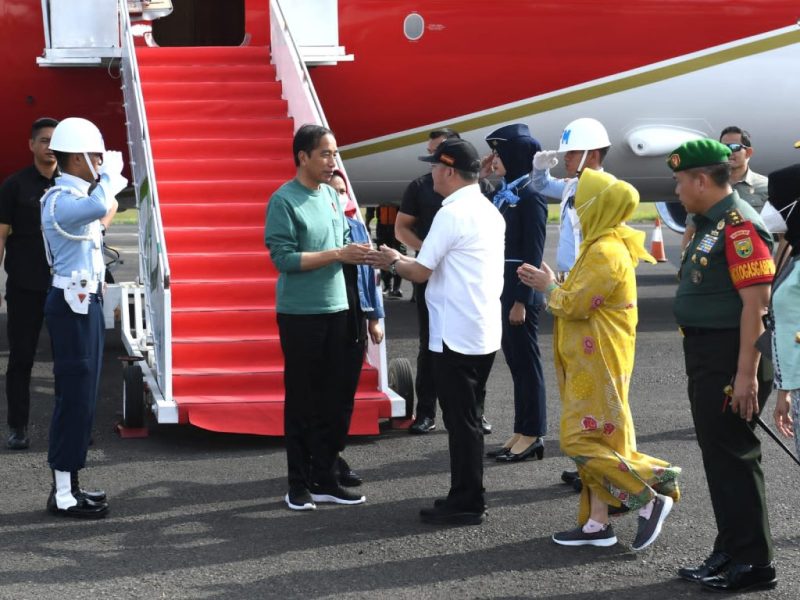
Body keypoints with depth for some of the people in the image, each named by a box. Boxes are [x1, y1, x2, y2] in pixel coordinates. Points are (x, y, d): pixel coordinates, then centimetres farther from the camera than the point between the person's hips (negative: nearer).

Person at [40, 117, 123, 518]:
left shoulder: (77, 196, 15)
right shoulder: (60, 201, -17)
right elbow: (99, 205, -39)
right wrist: (111, 172, -23)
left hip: (85, 301, 10)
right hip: (72, 304, -10)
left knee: (82, 395, 13)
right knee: (75, 396, -8)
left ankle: (69, 484, 20)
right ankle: (63, 493, -4)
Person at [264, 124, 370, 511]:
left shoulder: (331, 195, 9)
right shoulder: (284, 201, -11)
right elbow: (284, 258, -17)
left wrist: (358, 254, -6)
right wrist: (337, 254, -19)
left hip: (336, 309, 7)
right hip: (300, 314, -7)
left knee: (337, 400, 8)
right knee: (302, 402, 1)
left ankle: (324, 479, 17)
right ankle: (299, 484, 10)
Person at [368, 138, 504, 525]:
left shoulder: (452, 214, -16)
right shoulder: (489, 212, 13)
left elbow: (421, 272, -13)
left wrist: (393, 262, 6)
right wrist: (407, 261, 19)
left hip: (456, 335, -9)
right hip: (484, 333, 9)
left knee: (460, 421, -2)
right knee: (467, 418, 16)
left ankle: (465, 504, 3)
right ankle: (467, 497, 23)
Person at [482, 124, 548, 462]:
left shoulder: (529, 197, -13)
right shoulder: (504, 195, 13)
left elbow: (533, 255, -16)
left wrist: (522, 301, -18)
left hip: (521, 290, -9)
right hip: (503, 287, 9)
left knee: (526, 362, -2)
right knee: (515, 361, 12)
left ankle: (532, 435, 5)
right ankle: (523, 432, 19)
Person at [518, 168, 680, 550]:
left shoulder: (605, 253, -18)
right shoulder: (602, 247, 15)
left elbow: (576, 304, -20)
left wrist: (549, 287, -3)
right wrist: (550, 285, 7)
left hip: (598, 365, -10)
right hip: (590, 363, 10)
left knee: (582, 441, -10)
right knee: (595, 441, 10)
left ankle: (651, 501, -5)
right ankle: (597, 523, 13)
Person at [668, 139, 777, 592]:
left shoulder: (740, 224, -17)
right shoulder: (709, 224, 14)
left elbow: (757, 302, -23)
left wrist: (747, 373, -25)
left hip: (731, 359, -10)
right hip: (706, 356, 10)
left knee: (732, 455, -5)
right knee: (718, 453, 15)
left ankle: (753, 562, 3)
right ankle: (731, 552, 24)